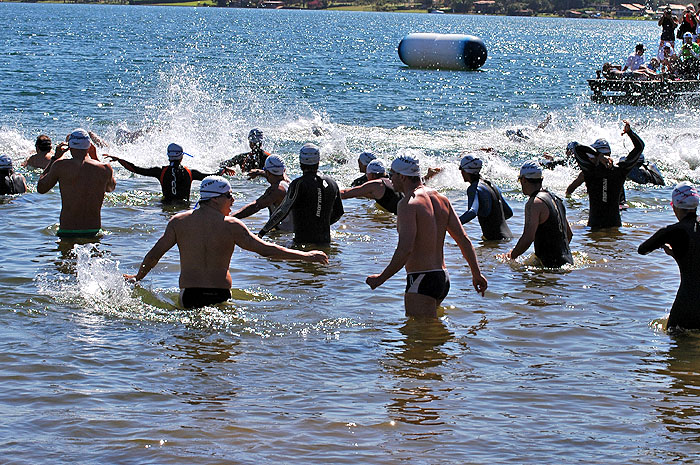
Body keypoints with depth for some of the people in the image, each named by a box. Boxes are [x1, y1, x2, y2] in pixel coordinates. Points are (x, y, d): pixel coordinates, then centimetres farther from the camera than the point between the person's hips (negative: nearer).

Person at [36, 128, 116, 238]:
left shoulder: (60, 166, -8)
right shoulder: (105, 168, -1)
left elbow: (41, 188, 10)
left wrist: (54, 158, 15)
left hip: (68, 233, -3)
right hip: (94, 232, 3)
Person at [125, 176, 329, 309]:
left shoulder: (178, 221, 7)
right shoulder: (230, 225, -2)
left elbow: (156, 252, 6)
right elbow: (264, 249, -3)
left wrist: (137, 277, 22)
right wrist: (305, 256, 4)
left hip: (188, 295, 3)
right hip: (220, 295, -3)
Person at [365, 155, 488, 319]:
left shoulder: (408, 203, -13)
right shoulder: (441, 199, 11)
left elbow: (405, 250, -22)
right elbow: (464, 240, 12)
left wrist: (381, 278, -13)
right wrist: (477, 274, 18)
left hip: (421, 281, -9)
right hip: (443, 279, 9)